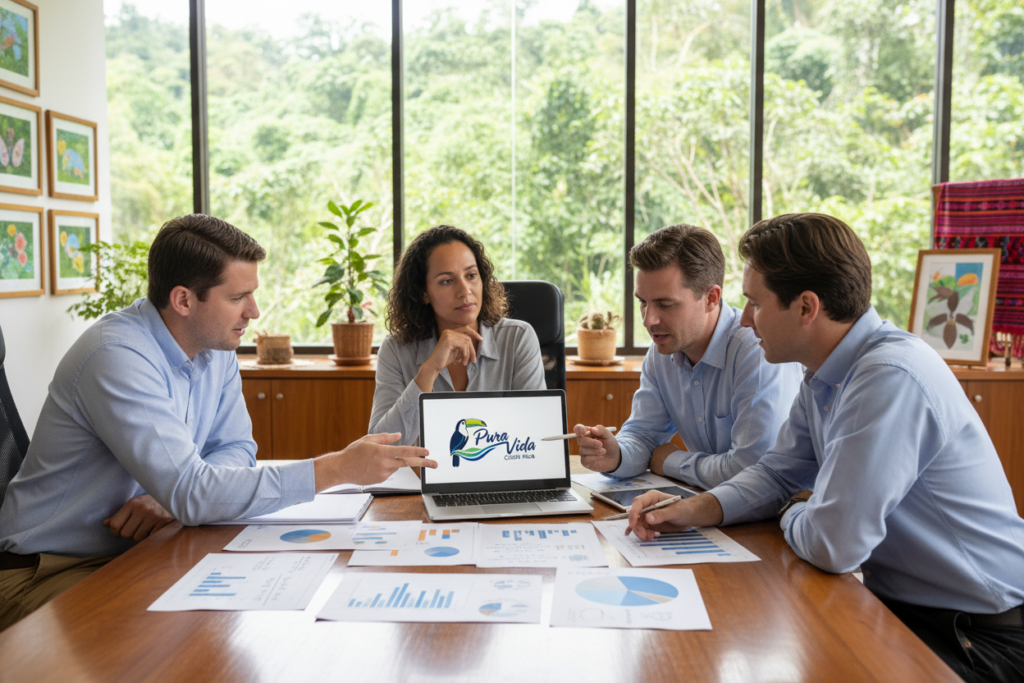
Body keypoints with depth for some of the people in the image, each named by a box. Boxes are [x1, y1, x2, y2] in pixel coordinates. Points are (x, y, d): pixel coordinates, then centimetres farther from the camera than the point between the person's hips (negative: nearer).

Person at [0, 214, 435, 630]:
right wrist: (337, 469, -34)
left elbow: (236, 447, 5)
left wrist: (171, 494, -18)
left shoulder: (216, 345, 0)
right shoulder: (117, 357, -27)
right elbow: (189, 492, -33)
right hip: (49, 571, -7)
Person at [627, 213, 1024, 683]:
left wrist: (792, 513, -5)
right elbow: (776, 475, 12)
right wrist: (694, 511, -6)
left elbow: (832, 543, -29)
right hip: (899, 600, 8)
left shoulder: (891, 379, -29)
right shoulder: (825, 375, 2)